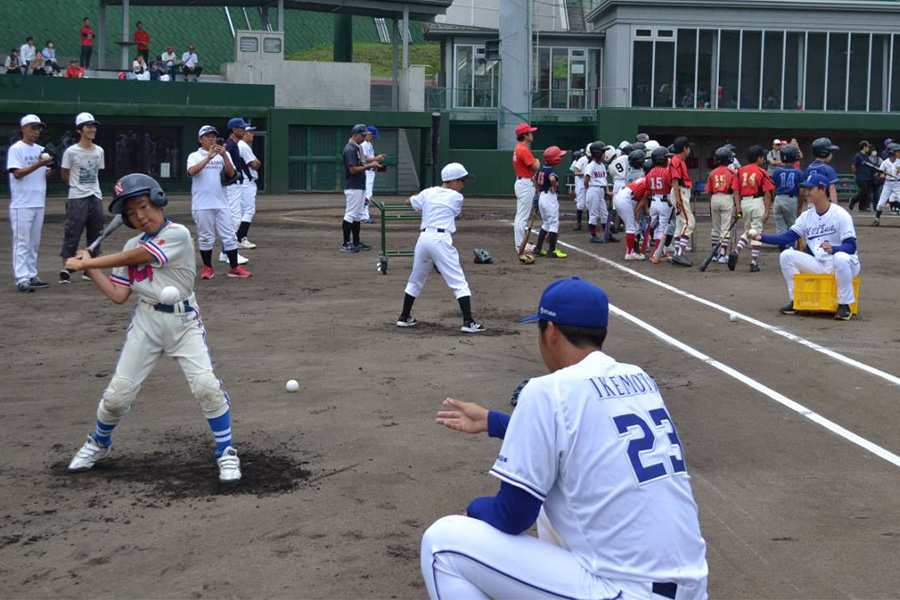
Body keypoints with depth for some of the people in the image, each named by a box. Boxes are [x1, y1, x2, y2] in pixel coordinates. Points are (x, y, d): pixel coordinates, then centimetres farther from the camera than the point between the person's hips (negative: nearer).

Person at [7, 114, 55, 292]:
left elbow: (46, 176, 15)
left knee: (34, 242, 11)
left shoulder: (41, 150, 15)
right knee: (21, 242, -8)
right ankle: (21, 279, -9)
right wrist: (38, 165, -23)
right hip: (22, 204, -7)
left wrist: (51, 167, -6)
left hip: (39, 203, 7)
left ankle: (32, 276, 17)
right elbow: (17, 173, -14)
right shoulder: (16, 149, -5)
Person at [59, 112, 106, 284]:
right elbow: (65, 175, 3)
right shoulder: (71, 151, -6)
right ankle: (65, 270, -3)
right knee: (72, 233, -6)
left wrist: (90, 187, 6)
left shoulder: (99, 151, 7)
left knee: (95, 234, 8)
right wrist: (77, 186, 9)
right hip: (77, 199, -5)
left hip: (96, 197, 5)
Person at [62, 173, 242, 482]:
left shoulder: (177, 234, -12)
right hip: (146, 322, 5)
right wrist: (90, 268, 1)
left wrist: (84, 262, -6)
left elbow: (130, 258, -15)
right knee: (118, 393, 4)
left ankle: (226, 453, -1)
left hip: (183, 321, -5)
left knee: (206, 385, -17)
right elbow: (118, 295, 8)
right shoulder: (132, 245, 9)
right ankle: (99, 444, 32)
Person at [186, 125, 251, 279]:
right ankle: (207, 267, 13)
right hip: (202, 205, -2)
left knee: (229, 235, -1)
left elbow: (231, 173, -3)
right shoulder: (194, 156, 5)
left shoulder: (223, 155, 12)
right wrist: (209, 157, -22)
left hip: (221, 203, 2)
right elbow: (191, 171, -16)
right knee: (205, 237, 2)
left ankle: (234, 267, 2)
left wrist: (224, 155, -17)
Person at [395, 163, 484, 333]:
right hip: (441, 240, -5)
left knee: (416, 280, 21)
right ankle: (468, 322, -10)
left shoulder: (428, 193, 12)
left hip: (423, 238, 6)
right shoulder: (456, 197, 0)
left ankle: (404, 317, 29)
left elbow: (408, 202, 27)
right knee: (459, 282, -3)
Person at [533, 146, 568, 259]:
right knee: (554, 223, -2)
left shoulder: (542, 169, 9)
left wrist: (538, 191, 21)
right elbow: (552, 178, -38)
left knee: (545, 223, 18)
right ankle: (552, 250, -4)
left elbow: (534, 178, 23)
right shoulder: (551, 170, -17)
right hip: (551, 198, -9)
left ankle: (538, 248, 18)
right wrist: (554, 188, -20)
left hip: (541, 197, 9)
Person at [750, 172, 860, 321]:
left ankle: (844, 305, -24)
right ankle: (796, 301, -3)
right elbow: (787, 237, -1)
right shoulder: (807, 216, 7)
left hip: (843, 265, -6)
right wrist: (762, 237, -14)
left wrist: (833, 249, -39)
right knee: (786, 255, -8)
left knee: (840, 258, -39)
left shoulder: (841, 215, -12)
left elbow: (851, 246, -19)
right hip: (818, 264, 6)